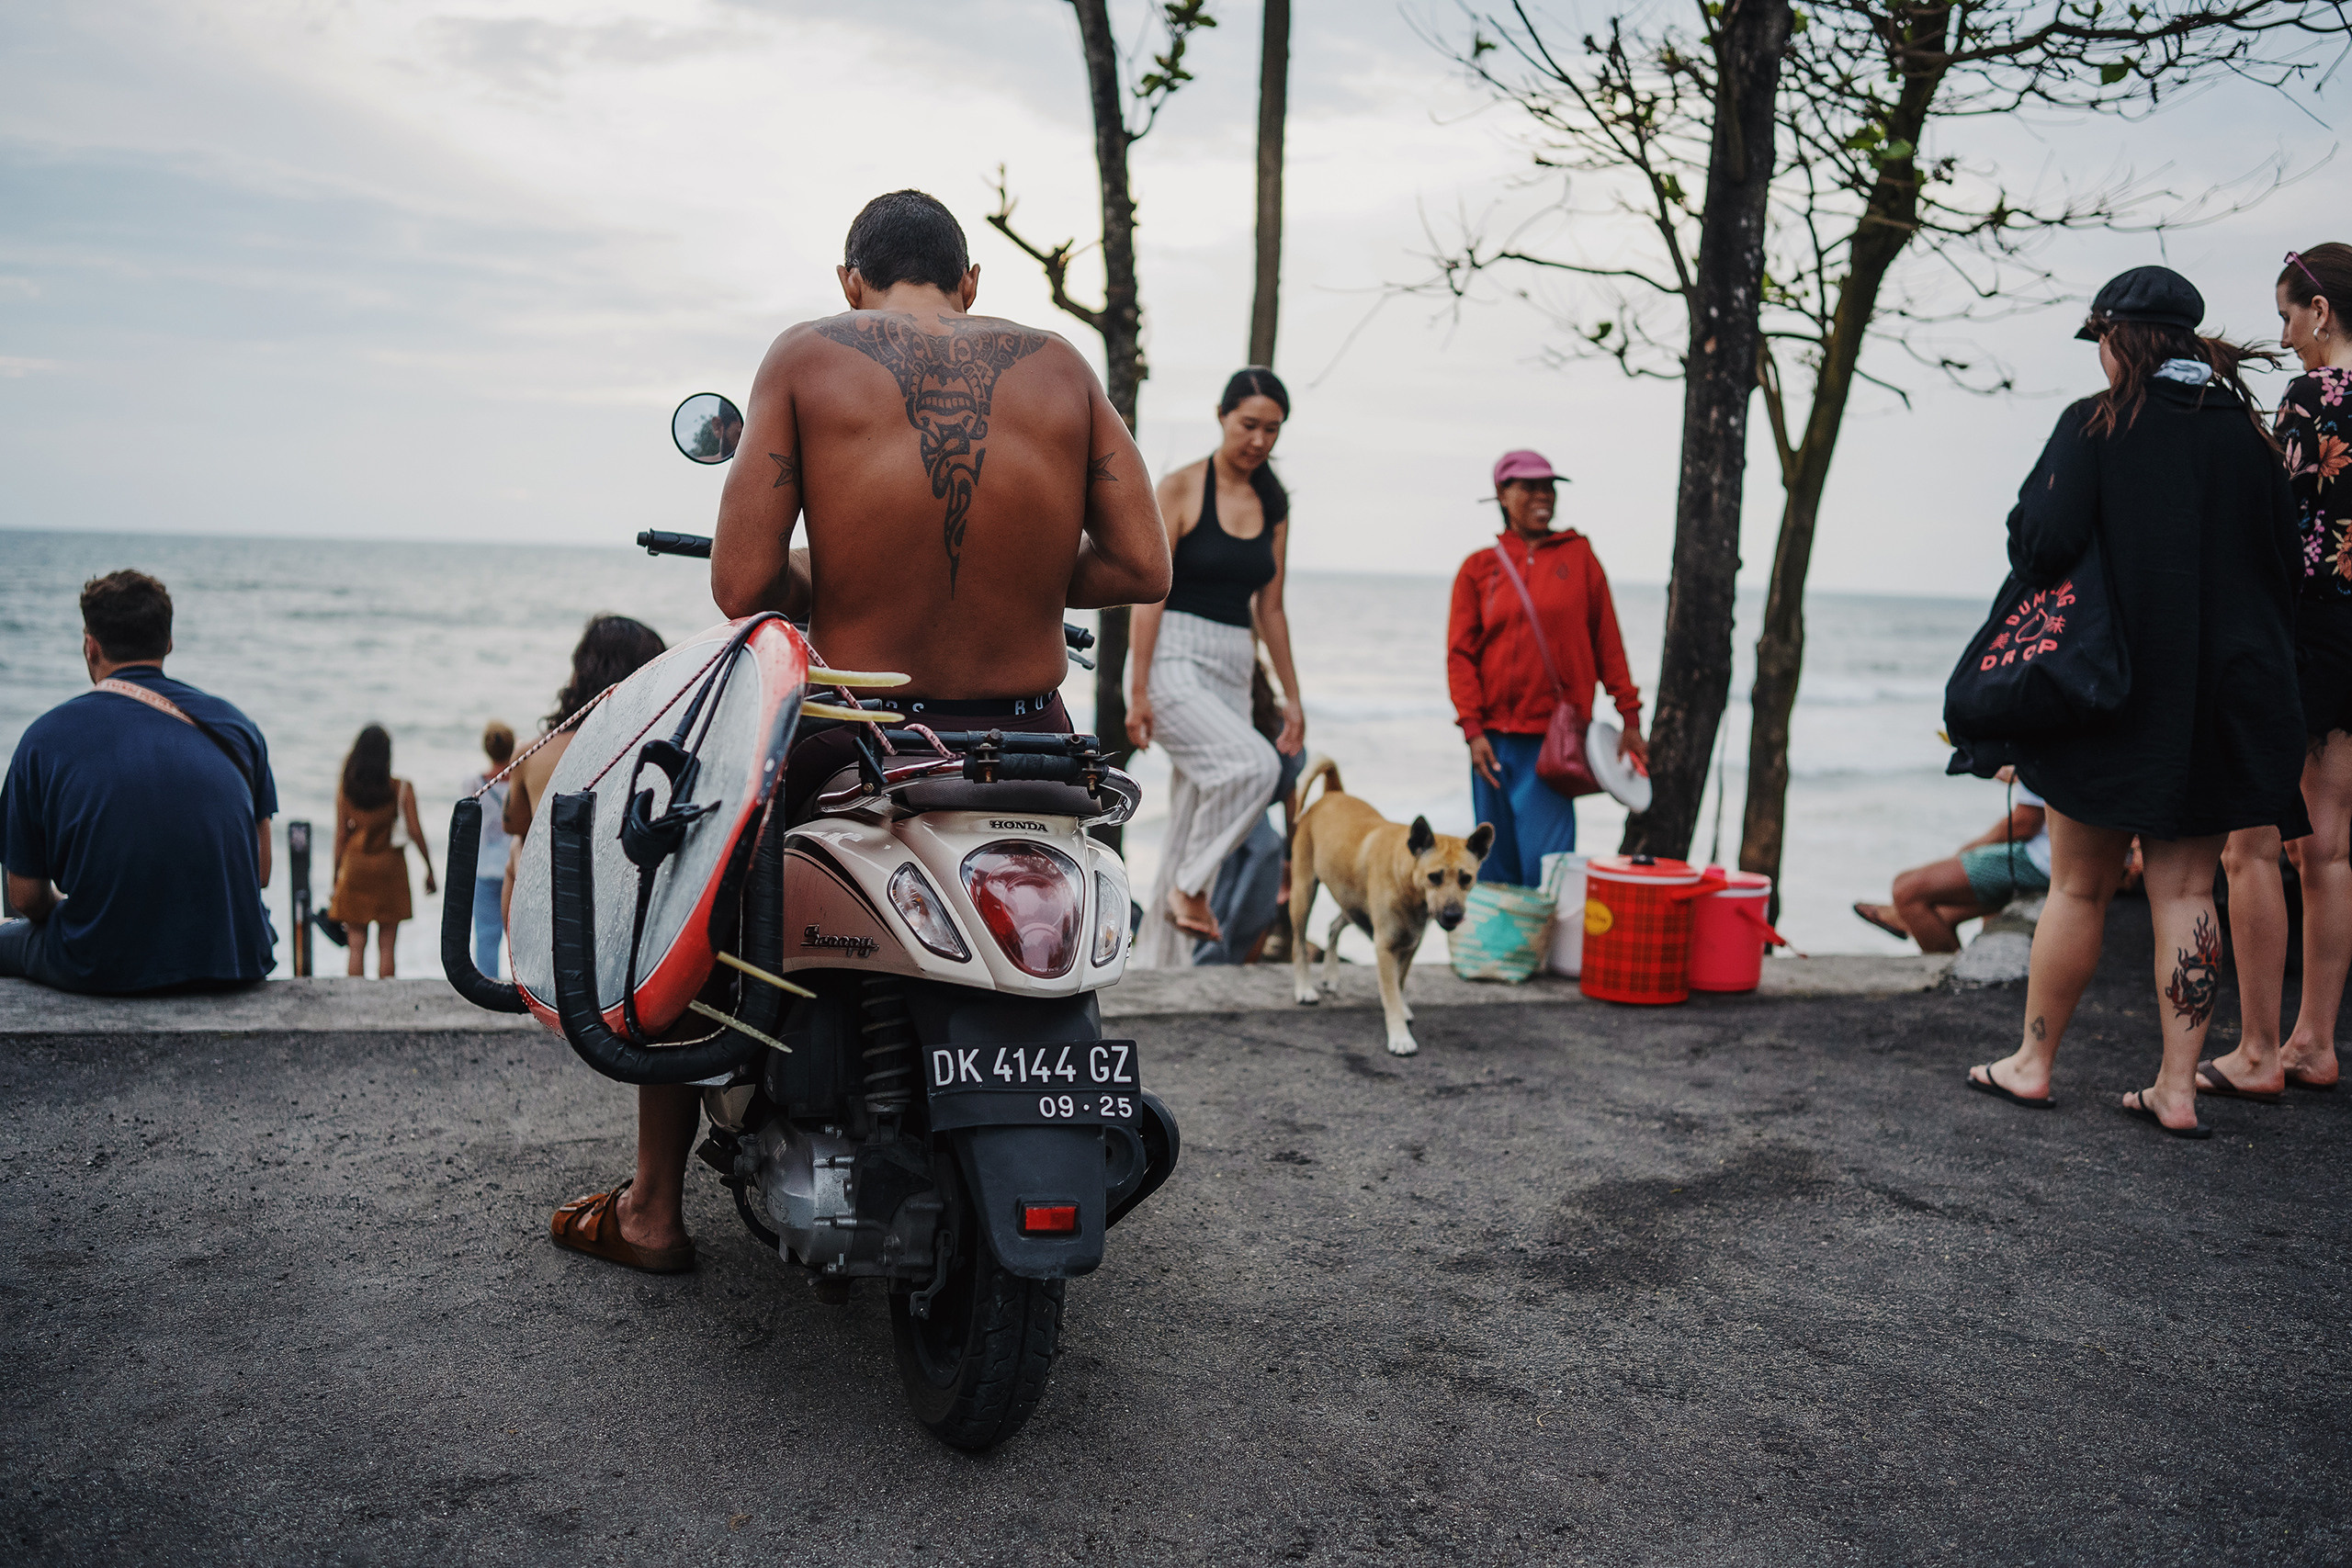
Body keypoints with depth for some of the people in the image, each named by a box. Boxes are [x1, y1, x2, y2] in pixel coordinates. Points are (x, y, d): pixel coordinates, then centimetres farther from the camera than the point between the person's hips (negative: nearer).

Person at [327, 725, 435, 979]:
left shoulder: (345, 789, 0)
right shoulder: (401, 789, -4)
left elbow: (340, 836, 1)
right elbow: (415, 832, -5)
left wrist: (337, 875, 7)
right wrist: (429, 869, 4)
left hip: (355, 865, 1)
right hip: (390, 866, -1)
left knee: (356, 946, 4)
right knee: (386, 946, 3)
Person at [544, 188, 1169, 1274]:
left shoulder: (808, 357, -1)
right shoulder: (1058, 366, 5)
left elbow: (741, 585, -8)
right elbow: (1142, 567, -1)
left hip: (850, 753, -2)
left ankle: (654, 1208, 32)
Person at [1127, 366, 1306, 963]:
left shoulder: (1273, 505, 12)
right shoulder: (1180, 489, -5)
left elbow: (1270, 609, 16)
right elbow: (1148, 593, -9)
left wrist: (1292, 696, 15)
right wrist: (1137, 692, -15)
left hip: (1234, 672, 6)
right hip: (1173, 662, -6)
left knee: (1191, 831, 5)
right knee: (1255, 763, -28)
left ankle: (1153, 959, 12)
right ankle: (1189, 888, -10)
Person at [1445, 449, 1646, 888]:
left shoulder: (1577, 555, 7)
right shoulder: (1479, 568, 7)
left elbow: (1607, 641, 8)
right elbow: (1461, 654, 4)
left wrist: (1629, 717, 4)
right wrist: (1473, 729, -6)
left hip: (1554, 735, -1)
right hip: (1495, 736, 1)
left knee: (1545, 863, -7)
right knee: (1495, 860, 5)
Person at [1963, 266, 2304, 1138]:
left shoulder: (2095, 426, -8)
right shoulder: (2244, 430, 5)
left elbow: (2046, 549, -16)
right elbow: (2285, 563, 9)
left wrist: (2027, 508, 4)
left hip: (2113, 694, -4)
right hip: (2225, 694, 4)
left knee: (2079, 887, 7)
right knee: (2187, 889, 9)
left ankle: (2033, 1063, 19)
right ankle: (2177, 1089, 10)